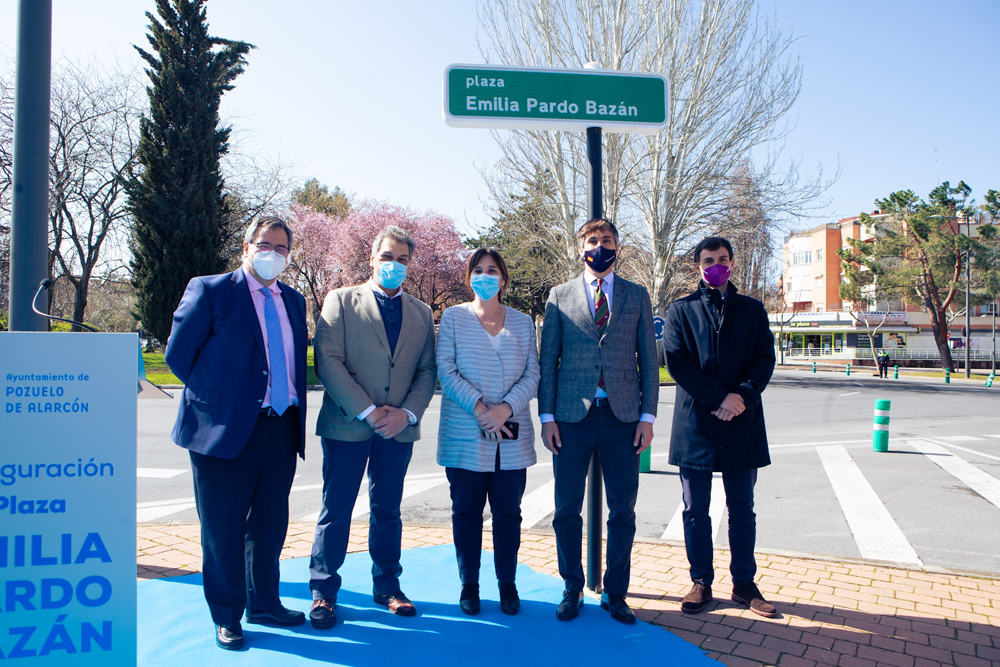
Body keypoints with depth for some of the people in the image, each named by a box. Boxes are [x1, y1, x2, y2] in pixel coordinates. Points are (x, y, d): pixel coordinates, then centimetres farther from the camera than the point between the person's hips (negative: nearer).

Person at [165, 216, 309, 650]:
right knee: (223, 529, 5)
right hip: (227, 430, -5)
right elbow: (178, 353, -5)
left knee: (270, 525, 15)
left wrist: (294, 410, 7)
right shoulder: (209, 290, -2)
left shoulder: (293, 300, 14)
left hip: (282, 430, 5)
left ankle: (263, 603, 32)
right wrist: (217, 399, -3)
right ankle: (226, 617, 21)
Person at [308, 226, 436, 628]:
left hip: (398, 428, 3)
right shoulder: (341, 301, 1)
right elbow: (328, 362, -8)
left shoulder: (421, 313, 11)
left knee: (388, 511, 13)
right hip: (347, 425, -3)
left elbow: (427, 371, 8)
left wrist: (407, 413, -9)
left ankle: (387, 586, 27)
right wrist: (368, 411, -15)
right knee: (336, 511, 3)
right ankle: (323, 592, 18)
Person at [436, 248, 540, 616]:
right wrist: (479, 408, -15)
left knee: (508, 512, 7)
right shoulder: (453, 317, 5)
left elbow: (532, 375, 3)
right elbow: (446, 371, -4)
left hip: (512, 436, 1)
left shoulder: (522, 322, 10)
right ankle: (469, 584, 21)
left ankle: (507, 583, 21)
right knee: (466, 512, 6)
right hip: (465, 435, -1)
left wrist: (505, 408, -13)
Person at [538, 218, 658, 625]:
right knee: (567, 509, 5)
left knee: (623, 510, 5)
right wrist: (546, 415, -1)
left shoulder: (637, 296, 10)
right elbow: (547, 360, 6)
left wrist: (647, 416, 1)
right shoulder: (559, 296, 8)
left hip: (622, 416, 1)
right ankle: (572, 591, 21)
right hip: (572, 416, 0)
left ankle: (615, 593, 20)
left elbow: (648, 359, 8)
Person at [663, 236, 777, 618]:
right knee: (696, 511, 6)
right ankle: (701, 583, 18)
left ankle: (744, 583, 22)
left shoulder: (752, 310, 12)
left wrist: (742, 395, -16)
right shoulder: (681, 310, 7)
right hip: (695, 424, -1)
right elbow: (676, 361, -4)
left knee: (742, 511, 9)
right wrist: (718, 398, -14)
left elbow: (765, 359, 2)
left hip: (742, 425, 1)